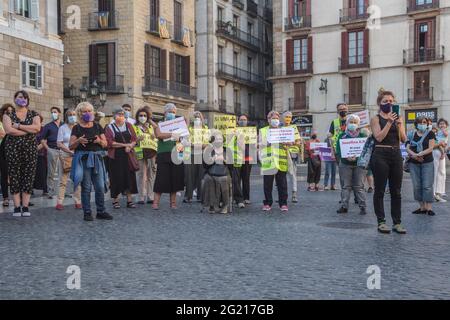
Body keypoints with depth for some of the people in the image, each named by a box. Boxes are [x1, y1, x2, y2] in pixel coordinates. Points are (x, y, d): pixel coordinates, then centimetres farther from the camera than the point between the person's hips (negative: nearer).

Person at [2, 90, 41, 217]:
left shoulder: (33, 114, 10)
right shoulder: (8, 114, 6)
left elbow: (37, 127, -9)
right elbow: (9, 130, -11)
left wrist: (18, 126, -11)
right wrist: (29, 131, -10)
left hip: (30, 148, 1)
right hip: (13, 148, -1)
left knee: (28, 176, -2)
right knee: (14, 176, -2)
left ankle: (25, 206, 3)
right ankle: (17, 207, 3)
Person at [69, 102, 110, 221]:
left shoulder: (97, 126, 12)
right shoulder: (77, 128, 5)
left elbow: (105, 144, 11)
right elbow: (70, 146, 2)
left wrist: (99, 141, -10)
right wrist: (78, 141, -16)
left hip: (97, 158, 3)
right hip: (83, 159, -2)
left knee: (100, 187, 0)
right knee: (86, 187, 0)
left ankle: (101, 211, 10)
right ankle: (87, 213, 8)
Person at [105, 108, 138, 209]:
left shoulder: (129, 125, 11)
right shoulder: (110, 128, 1)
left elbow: (135, 139, 6)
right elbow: (109, 142, -10)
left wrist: (130, 146, -14)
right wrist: (124, 145, -13)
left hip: (128, 155, 3)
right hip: (115, 156, -3)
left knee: (129, 177, 2)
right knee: (116, 178, -2)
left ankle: (129, 200, 8)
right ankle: (115, 200, 9)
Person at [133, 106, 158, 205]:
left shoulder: (151, 127, 22)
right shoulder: (135, 127, 10)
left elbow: (156, 141, 24)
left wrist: (154, 137, 3)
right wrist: (137, 139, -16)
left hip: (151, 153, 3)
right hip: (140, 154, -3)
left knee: (151, 175, 1)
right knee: (141, 175, -8)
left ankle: (150, 197, 6)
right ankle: (141, 198, -5)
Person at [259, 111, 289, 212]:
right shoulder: (263, 131, 13)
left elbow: (288, 145, 18)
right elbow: (261, 146, 10)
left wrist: (286, 143, -6)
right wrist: (261, 159, -2)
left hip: (281, 162, 1)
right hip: (268, 162, -1)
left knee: (282, 184, 1)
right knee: (267, 184, 3)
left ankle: (283, 203, 8)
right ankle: (267, 203, 12)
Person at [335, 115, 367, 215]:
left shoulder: (362, 136, 4)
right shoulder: (342, 136, 5)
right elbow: (338, 151, -1)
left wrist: (357, 157, -21)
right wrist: (346, 157, -19)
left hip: (359, 164, -1)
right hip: (345, 164, 1)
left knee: (359, 186, 0)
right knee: (346, 186, 4)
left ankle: (362, 207, 6)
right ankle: (344, 206, 8)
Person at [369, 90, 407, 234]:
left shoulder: (398, 118, 11)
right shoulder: (376, 119, 0)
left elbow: (403, 139, 4)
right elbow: (379, 137, -13)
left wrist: (399, 125, -11)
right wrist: (389, 122, -16)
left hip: (396, 154, 4)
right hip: (381, 155, -4)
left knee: (396, 191, 6)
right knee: (380, 190, 1)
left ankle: (397, 222, 12)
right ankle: (381, 222, 8)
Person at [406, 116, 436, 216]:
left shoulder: (430, 133, 3)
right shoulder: (411, 134, 10)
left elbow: (431, 148, -7)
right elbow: (408, 148, 2)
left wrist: (419, 154, -19)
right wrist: (414, 155, -18)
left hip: (427, 163, -3)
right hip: (414, 164, 3)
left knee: (427, 186, -7)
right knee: (417, 186, 3)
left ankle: (429, 208, -3)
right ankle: (422, 207, 10)